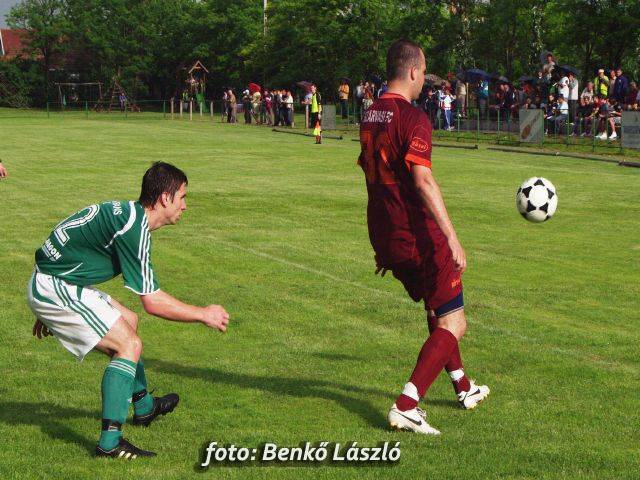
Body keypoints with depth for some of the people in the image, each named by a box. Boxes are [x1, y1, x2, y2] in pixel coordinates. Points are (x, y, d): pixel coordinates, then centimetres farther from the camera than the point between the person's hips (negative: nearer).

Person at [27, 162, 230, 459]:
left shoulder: (124, 212, 8)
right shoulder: (134, 229, -23)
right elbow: (153, 302, -22)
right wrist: (203, 315, -10)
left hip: (51, 284, 10)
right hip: (54, 289, -10)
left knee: (128, 321, 24)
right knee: (129, 344, -14)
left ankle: (143, 406, 43)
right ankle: (109, 442, -19)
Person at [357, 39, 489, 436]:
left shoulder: (370, 116, 12)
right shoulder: (413, 119, -16)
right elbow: (422, 180, -27)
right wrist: (452, 238, -30)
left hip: (385, 236, 9)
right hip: (419, 238, -9)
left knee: (436, 310, 26)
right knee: (453, 325, -4)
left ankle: (464, 388, 40)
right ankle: (406, 406, -16)